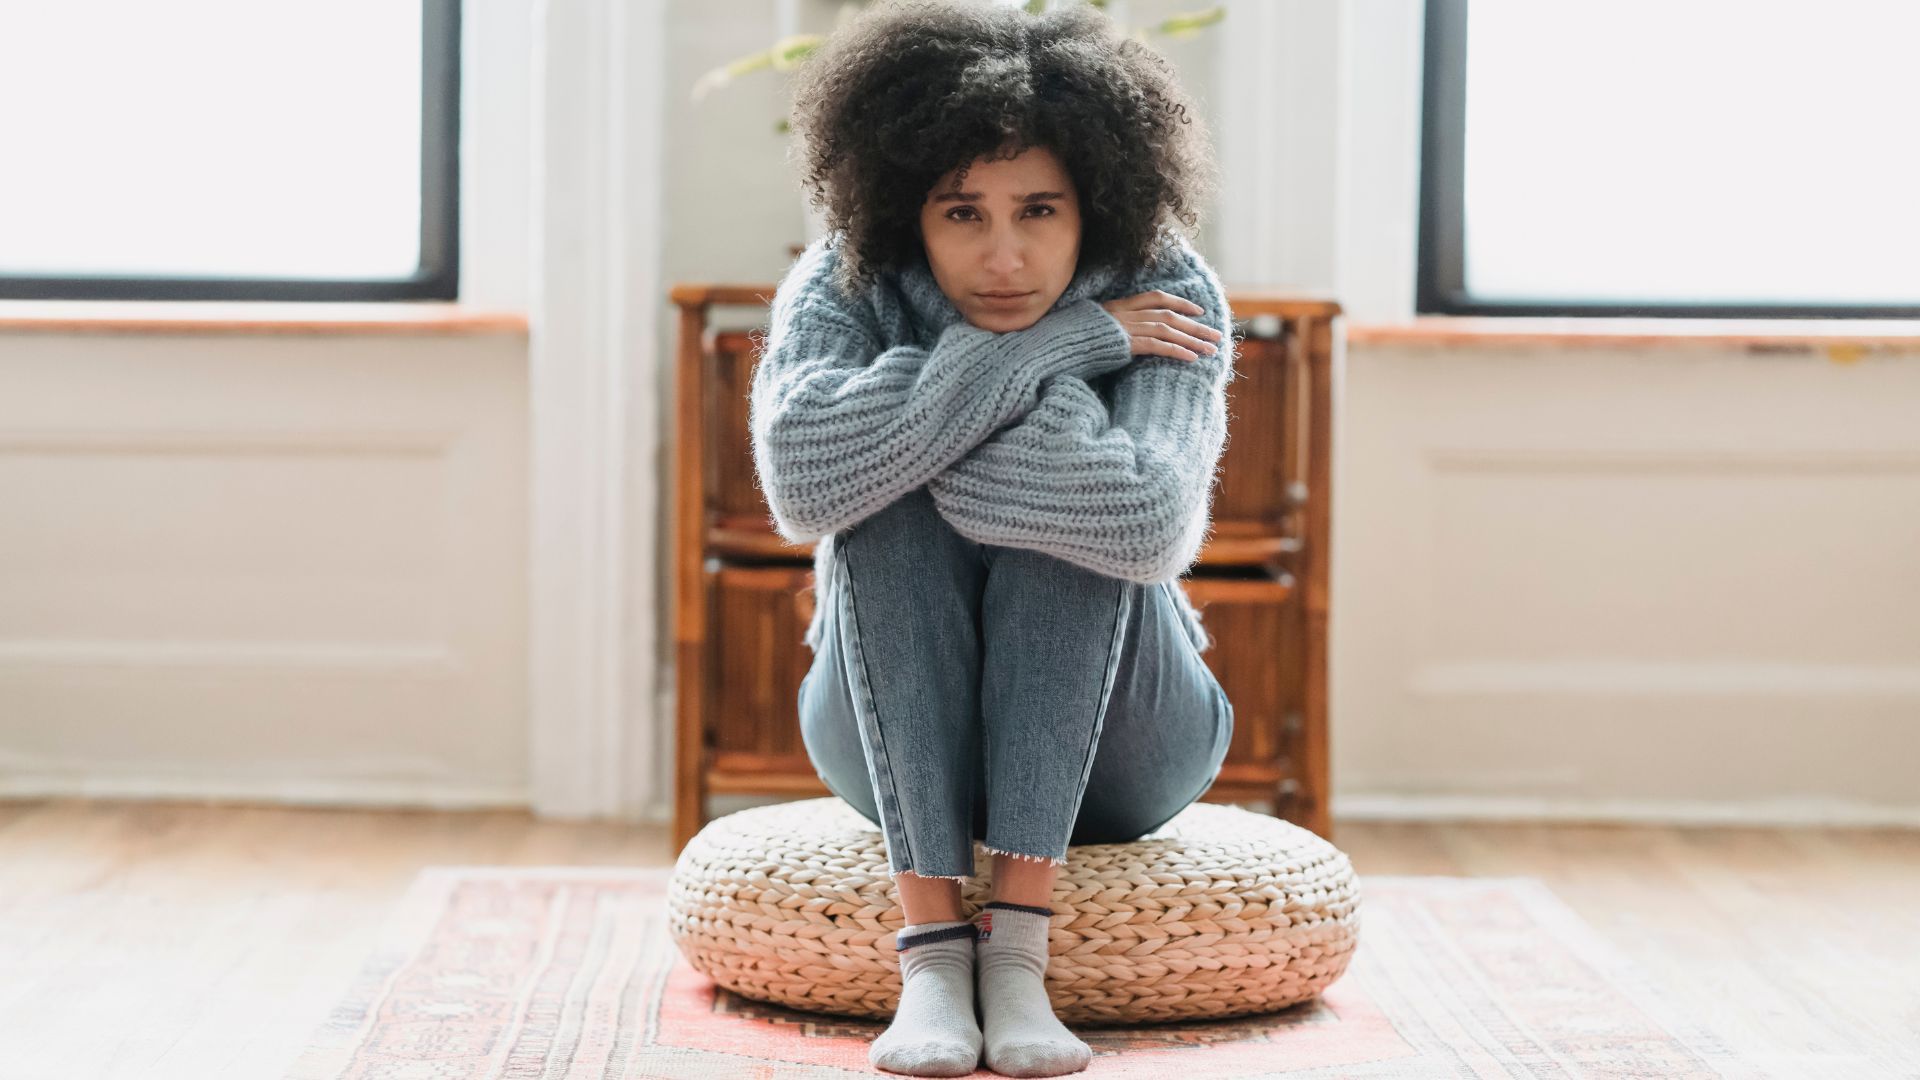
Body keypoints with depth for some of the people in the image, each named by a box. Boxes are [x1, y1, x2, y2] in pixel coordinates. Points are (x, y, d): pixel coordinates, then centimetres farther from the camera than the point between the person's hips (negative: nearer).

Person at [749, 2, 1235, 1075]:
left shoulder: (1164, 291, -15)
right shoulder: (842, 288, -13)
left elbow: (1151, 523, -35)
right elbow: (803, 481, -36)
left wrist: (904, 429, -28)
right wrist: (1053, 343, -30)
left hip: (1112, 748, 0)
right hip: (898, 739, 1)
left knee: (1069, 424, -27)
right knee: (884, 495, -27)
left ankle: (1018, 946, -32)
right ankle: (931, 948, -33)